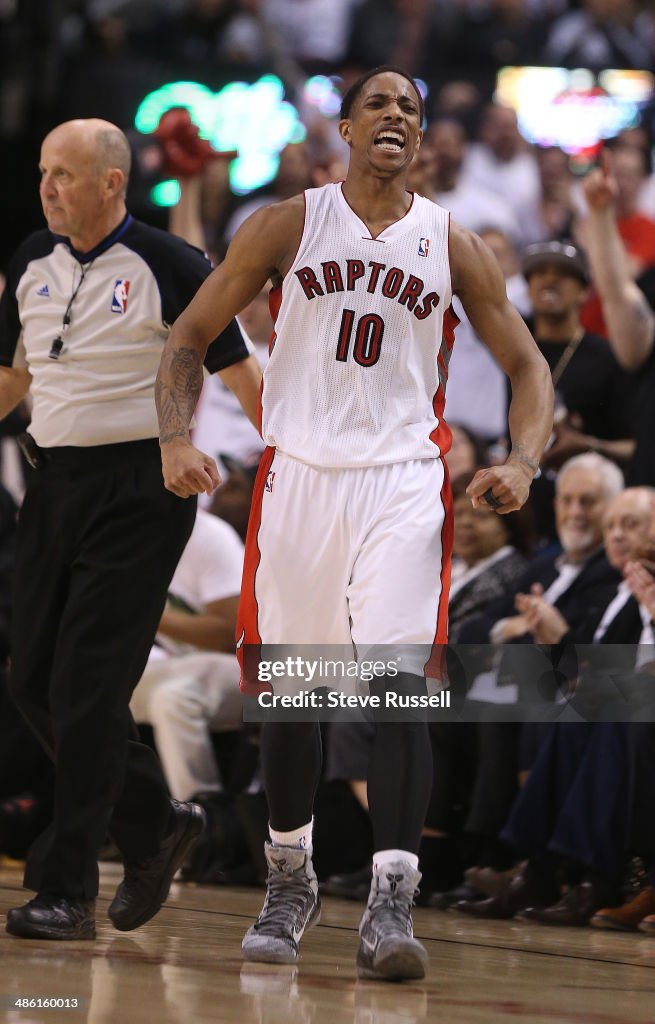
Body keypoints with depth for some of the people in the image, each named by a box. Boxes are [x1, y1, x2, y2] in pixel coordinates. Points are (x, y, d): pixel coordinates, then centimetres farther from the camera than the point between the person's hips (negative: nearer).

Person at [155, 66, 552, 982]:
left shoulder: (452, 245, 5)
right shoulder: (289, 226, 3)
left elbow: (527, 364, 11)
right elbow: (190, 335, 7)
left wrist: (522, 463, -7)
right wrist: (176, 439, -9)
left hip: (403, 482, -1)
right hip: (298, 475, 1)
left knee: (398, 682, -16)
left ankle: (391, 903, -20)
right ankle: (290, 884, 29)